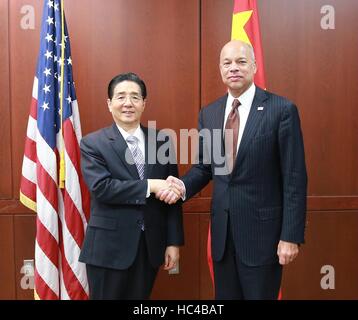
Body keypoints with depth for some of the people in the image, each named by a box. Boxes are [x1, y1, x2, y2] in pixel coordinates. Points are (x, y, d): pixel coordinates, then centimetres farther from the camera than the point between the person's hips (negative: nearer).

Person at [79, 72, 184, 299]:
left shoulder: (162, 141, 4)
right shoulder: (93, 144, -4)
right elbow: (101, 187, -18)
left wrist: (174, 242, 1)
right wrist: (150, 185, -20)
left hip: (150, 246, 3)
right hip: (109, 247, -2)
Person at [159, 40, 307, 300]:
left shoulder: (282, 109, -9)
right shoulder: (208, 113, 6)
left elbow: (294, 178, -10)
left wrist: (291, 236, -12)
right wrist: (183, 185, -10)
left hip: (262, 229, -4)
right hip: (222, 229, 5)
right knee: (225, 297, 19)